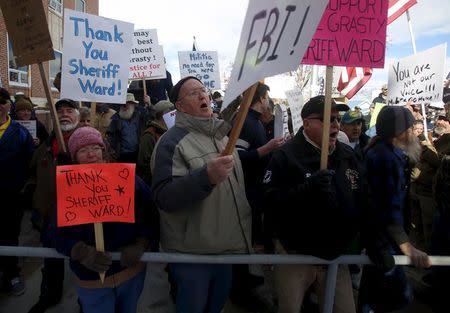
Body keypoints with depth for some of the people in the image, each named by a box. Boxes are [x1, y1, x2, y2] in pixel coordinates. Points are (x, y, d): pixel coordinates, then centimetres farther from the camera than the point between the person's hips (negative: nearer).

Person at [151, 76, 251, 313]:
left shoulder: (222, 134, 9)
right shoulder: (172, 141, -16)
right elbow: (164, 197, -28)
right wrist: (207, 176, -38)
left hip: (226, 247, 7)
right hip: (192, 253, -7)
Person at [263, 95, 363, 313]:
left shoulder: (348, 156, 6)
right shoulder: (285, 156, -13)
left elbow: (361, 204, 14)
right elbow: (270, 202, -21)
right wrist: (306, 188, -33)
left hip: (336, 256, 5)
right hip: (294, 255, -4)